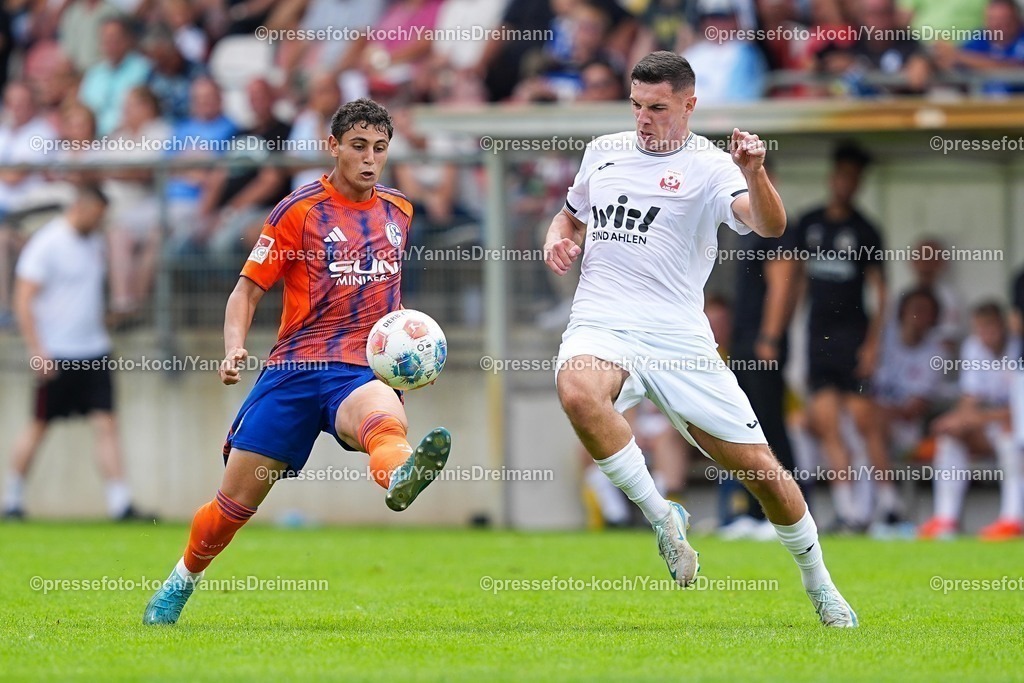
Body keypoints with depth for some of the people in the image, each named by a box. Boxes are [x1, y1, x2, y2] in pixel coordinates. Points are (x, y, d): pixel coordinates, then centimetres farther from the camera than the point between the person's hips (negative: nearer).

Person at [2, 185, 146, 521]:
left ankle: (120, 502, -8)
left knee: (106, 424, -3)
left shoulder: (94, 241, 12)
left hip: (93, 353, 6)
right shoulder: (47, 244, -12)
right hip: (56, 355, -6)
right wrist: (38, 352, -19)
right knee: (39, 427, 3)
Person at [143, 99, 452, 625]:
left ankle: (401, 477, -75)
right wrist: (233, 346, -15)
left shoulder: (399, 211, 13)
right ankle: (181, 581, 29)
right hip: (294, 368, -1)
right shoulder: (299, 210, 1)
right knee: (236, 500, 2)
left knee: (384, 419, -39)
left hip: (363, 372, 1)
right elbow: (249, 288, 2)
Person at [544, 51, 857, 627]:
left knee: (760, 466, -1)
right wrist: (558, 239, 9)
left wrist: (753, 173, -38)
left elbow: (770, 225, -18)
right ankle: (661, 515, -19)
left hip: (679, 339, -2)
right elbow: (573, 215, 33)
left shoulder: (709, 166, -1)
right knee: (578, 391, -36)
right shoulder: (604, 151, 14)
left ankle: (820, 585, 24)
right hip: (602, 326, 2)